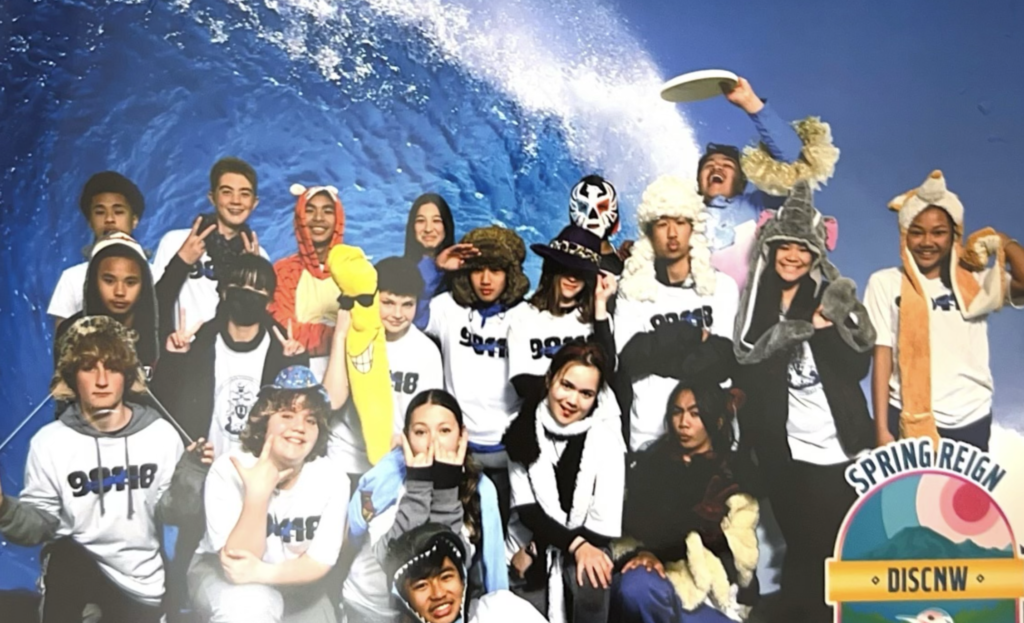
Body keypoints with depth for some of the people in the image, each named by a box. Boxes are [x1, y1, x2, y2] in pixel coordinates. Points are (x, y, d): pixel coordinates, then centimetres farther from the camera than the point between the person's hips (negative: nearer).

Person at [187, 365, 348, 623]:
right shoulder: (228, 470, -22)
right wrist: (257, 494, -39)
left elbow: (320, 562, -15)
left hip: (293, 583, 4)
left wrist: (264, 572, -33)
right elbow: (236, 562, -27)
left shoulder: (330, 476, -16)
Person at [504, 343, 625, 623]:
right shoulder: (524, 428, -5)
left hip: (587, 540, -2)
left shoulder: (605, 438, -12)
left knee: (591, 591, -33)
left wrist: (536, 550, -18)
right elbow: (525, 508, -8)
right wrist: (575, 544, -22)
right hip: (535, 536, 2)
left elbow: (604, 523, -15)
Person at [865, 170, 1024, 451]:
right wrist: (881, 429, -5)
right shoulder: (885, 283, 4)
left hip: (970, 420, 2)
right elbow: (882, 357, -1)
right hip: (906, 419, -2)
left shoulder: (977, 281, 9)